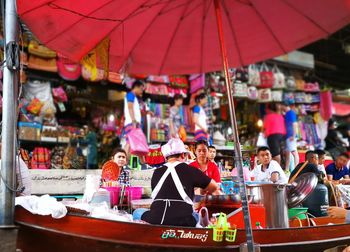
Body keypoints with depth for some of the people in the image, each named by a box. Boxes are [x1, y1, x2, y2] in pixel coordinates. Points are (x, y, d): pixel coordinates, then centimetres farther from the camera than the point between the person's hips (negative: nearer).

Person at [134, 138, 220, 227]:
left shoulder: (156, 172, 11)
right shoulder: (189, 170, 5)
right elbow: (214, 187, 15)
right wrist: (203, 193, 38)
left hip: (154, 220, 1)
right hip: (182, 222, -1)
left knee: (137, 212, 29)